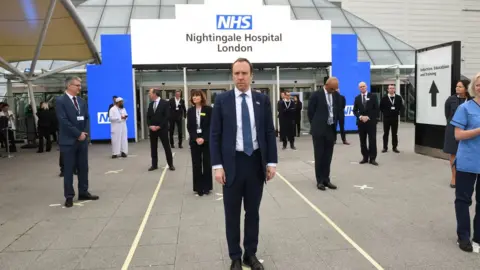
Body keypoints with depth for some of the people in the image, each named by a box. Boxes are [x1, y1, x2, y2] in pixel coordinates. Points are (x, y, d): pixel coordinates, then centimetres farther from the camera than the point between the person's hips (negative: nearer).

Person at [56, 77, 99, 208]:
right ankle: (69, 196, 10)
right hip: (68, 141, -6)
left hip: (82, 139, 6)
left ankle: (83, 193, 21)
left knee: (83, 168, 11)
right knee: (68, 170, 1)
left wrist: (84, 133, -3)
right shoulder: (60, 101, -8)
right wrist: (78, 134, -14)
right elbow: (63, 121, -16)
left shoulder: (82, 101, 12)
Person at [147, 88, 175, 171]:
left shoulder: (165, 103, -6)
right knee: (153, 147, 8)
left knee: (167, 147, 0)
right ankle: (154, 165, 17)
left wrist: (159, 126, -15)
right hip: (152, 129, 5)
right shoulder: (151, 104, 11)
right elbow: (148, 116, 10)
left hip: (162, 129, -5)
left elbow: (167, 116, -12)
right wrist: (150, 126, -7)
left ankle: (170, 164, 10)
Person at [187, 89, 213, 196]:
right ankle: (198, 187, 12)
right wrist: (196, 138, -11)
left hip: (207, 140, -2)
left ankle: (206, 187, 14)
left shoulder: (208, 109, -2)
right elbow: (189, 127, 3)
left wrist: (204, 138, -16)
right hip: (194, 141, 3)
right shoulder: (190, 111, 7)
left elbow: (211, 126, -6)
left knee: (207, 163, 3)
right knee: (196, 164, 4)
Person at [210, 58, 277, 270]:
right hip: (232, 163, -1)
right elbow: (215, 135, -3)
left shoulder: (262, 100, 4)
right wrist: (217, 165, -10)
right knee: (232, 213, 8)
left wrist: (271, 162, -1)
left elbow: (270, 133, 5)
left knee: (253, 212, 13)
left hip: (256, 162, 2)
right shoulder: (222, 100, -1)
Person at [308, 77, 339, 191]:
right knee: (319, 156, 2)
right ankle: (320, 181, 9)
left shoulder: (335, 96, 8)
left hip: (331, 129, 5)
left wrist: (335, 125, 7)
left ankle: (326, 179, 16)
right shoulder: (316, 95, -7)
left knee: (328, 157, 8)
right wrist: (315, 125, 1)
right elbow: (310, 112, -4)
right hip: (319, 130, -4)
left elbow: (337, 111, 15)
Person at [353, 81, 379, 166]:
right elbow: (355, 111, 9)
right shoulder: (357, 98, 10)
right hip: (361, 122, 3)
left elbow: (376, 109, -3)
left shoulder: (372, 96, 3)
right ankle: (365, 157, 13)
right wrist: (360, 117, -9)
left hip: (371, 121, -3)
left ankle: (372, 158, 0)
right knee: (362, 141, 5)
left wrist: (368, 117, -12)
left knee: (372, 140, -4)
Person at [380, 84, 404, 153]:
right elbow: (381, 107, 3)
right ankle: (385, 147, 12)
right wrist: (385, 112, -3)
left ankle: (394, 147, 14)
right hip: (386, 118, -1)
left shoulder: (398, 98, 5)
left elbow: (401, 107, 9)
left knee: (394, 133, 7)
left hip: (395, 118, 1)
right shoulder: (384, 98, -1)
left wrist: (398, 112, -2)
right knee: (386, 133, 5)